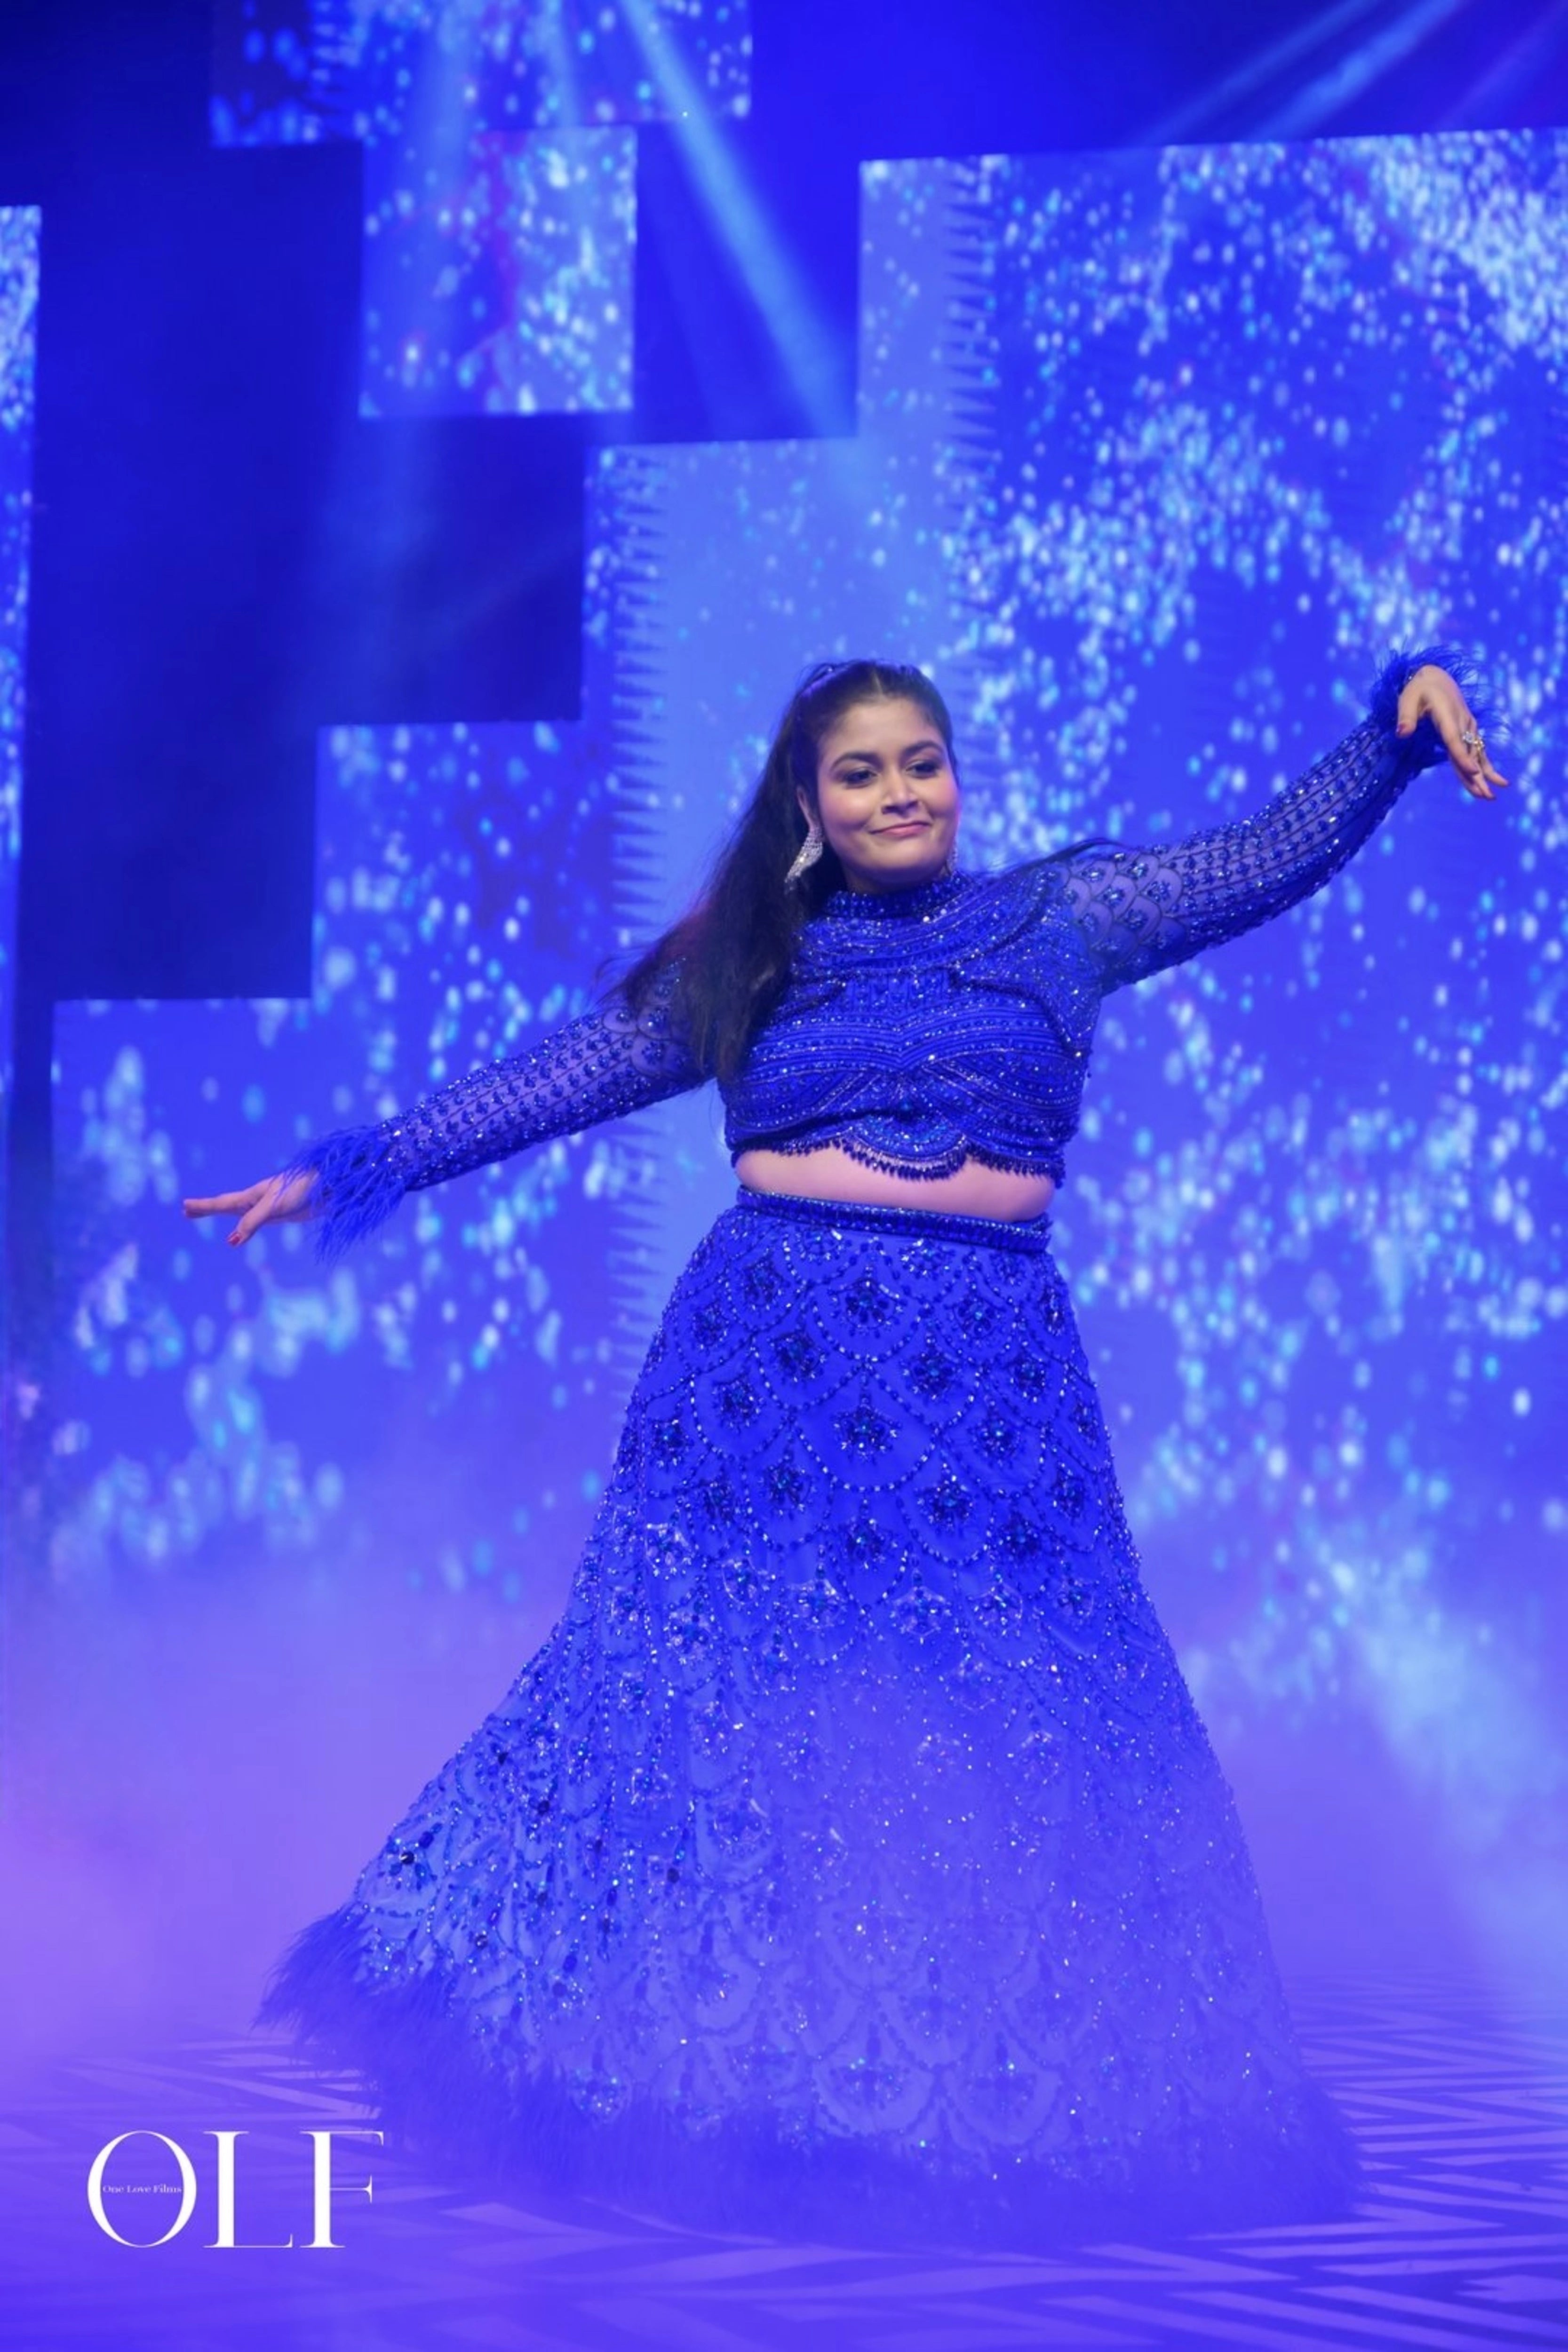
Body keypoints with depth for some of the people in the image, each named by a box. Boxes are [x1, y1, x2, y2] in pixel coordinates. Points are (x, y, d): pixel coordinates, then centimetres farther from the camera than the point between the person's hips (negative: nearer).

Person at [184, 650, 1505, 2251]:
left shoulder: (1066, 916, 11)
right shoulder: (745, 964, 10)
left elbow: (1277, 853, 10)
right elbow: (552, 1084, 12)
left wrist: (1401, 714, -2)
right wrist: (350, 1171, 10)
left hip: (983, 1369, 1)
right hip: (773, 1353, 0)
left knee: (1003, 1730, 1)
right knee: (729, 1708, 0)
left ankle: (982, 2111, 13)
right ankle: (699, 2088, 12)